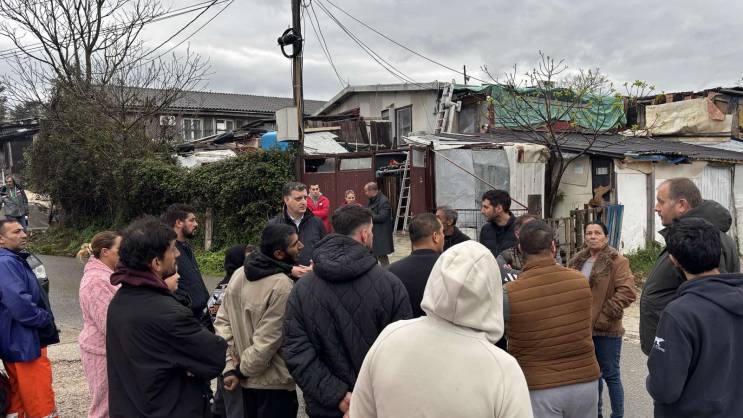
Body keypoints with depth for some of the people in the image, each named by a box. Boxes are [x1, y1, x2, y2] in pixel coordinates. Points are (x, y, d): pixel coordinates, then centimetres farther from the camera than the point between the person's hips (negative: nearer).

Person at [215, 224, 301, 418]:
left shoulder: (239, 274, -2)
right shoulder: (283, 286, -25)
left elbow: (222, 321, -1)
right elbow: (266, 342, -24)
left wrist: (231, 365, -3)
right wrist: (241, 371, -10)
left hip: (248, 379, 7)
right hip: (275, 382, -7)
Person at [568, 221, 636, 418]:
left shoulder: (617, 262, -9)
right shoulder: (577, 262, 10)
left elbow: (627, 292, -18)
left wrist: (605, 314, -18)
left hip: (606, 329, -6)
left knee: (610, 375, 3)